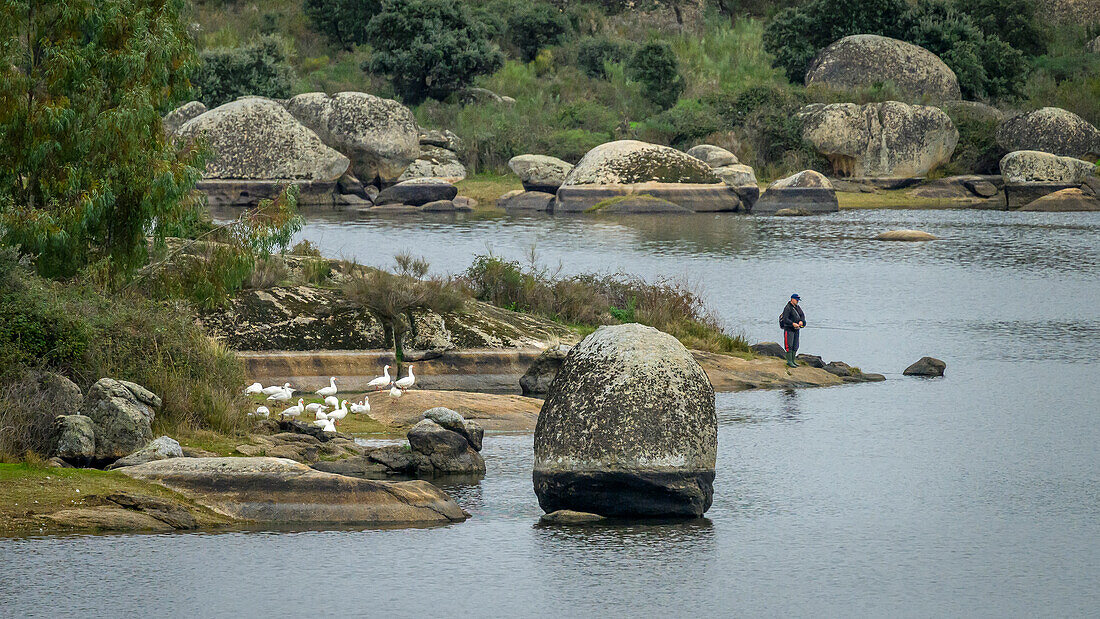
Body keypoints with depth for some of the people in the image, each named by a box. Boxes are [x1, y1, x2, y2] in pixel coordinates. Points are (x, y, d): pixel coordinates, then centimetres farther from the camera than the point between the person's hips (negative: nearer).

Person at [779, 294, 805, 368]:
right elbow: (785, 319, -21)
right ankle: (789, 361, -10)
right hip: (789, 329, -8)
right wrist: (793, 324, -29)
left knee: (795, 346, 9)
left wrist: (801, 321, -12)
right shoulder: (788, 308, -13)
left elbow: (802, 315, 9)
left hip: (796, 329, 8)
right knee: (789, 346, -11)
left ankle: (792, 361, 16)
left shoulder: (797, 307, 12)